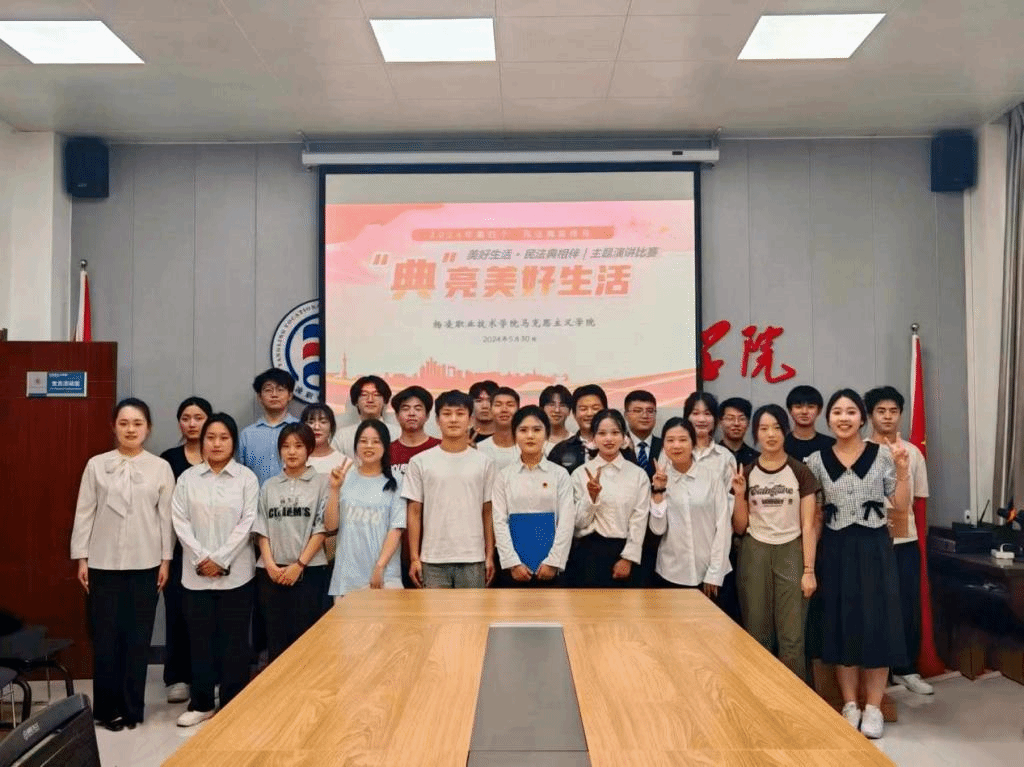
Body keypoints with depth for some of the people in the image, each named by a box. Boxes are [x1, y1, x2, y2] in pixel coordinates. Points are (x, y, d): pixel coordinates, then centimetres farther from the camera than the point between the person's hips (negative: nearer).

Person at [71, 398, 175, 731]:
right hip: (104, 563, 0)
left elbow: (166, 516, 2)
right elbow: (84, 513, 2)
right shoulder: (96, 465, 1)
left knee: (138, 636, 6)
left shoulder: (161, 467, 1)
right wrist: (81, 558, -1)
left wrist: (166, 559, 0)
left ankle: (132, 707, 18)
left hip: (145, 563, 0)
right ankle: (108, 708, 18)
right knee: (106, 636, 4)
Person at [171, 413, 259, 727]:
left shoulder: (247, 478, 0)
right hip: (197, 573, 2)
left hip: (235, 572, -2)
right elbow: (180, 522, 0)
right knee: (200, 638, 9)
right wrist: (202, 558, -10)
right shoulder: (188, 478, 6)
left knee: (234, 639, 4)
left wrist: (220, 559, -12)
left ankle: (233, 705, 15)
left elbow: (247, 523, -6)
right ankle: (201, 703, 22)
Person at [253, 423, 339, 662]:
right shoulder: (269, 486, 10)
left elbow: (323, 528, -5)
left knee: (304, 637, -1)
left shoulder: (321, 483, 0)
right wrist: (270, 564, -6)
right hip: (271, 572, 3)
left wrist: (299, 565, -10)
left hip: (309, 570, -3)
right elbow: (261, 528, 7)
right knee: (275, 637, 7)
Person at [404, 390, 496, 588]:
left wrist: (490, 556, 3)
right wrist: (414, 558, -1)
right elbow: (414, 512, 2)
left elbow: (488, 512, 6)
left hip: (473, 559, 1)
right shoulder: (420, 462, 1)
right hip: (433, 559, 0)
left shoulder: (484, 463, 4)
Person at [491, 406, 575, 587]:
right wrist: (513, 562, -10)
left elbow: (566, 521, -2)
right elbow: (499, 521, -2)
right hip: (514, 566, 0)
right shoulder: (504, 476, 4)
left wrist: (553, 562, -10)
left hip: (549, 566, 0)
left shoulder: (560, 475, 3)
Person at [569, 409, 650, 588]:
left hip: (623, 552, 1)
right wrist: (592, 496, -15)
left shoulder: (638, 474, 3)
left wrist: (628, 558, -5)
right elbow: (579, 522, 1)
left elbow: (639, 520, 0)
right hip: (588, 553, 0)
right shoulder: (581, 473, 1)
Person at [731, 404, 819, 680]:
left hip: (791, 553, -1)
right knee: (757, 634, 5)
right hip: (754, 555, 2)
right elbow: (739, 528, 5)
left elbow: (808, 525, -1)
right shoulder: (746, 473, 4)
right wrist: (739, 495, -10)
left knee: (792, 637, -3)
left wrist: (809, 570, -7)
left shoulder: (800, 472, 0)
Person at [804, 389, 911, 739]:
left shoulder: (883, 456, -2)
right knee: (841, 624, 6)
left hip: (874, 547, -1)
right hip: (836, 549, 1)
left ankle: (873, 707, 14)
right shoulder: (816, 461, 1)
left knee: (876, 623, 0)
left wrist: (903, 471, -13)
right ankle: (850, 705, 19)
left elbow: (901, 508, -2)